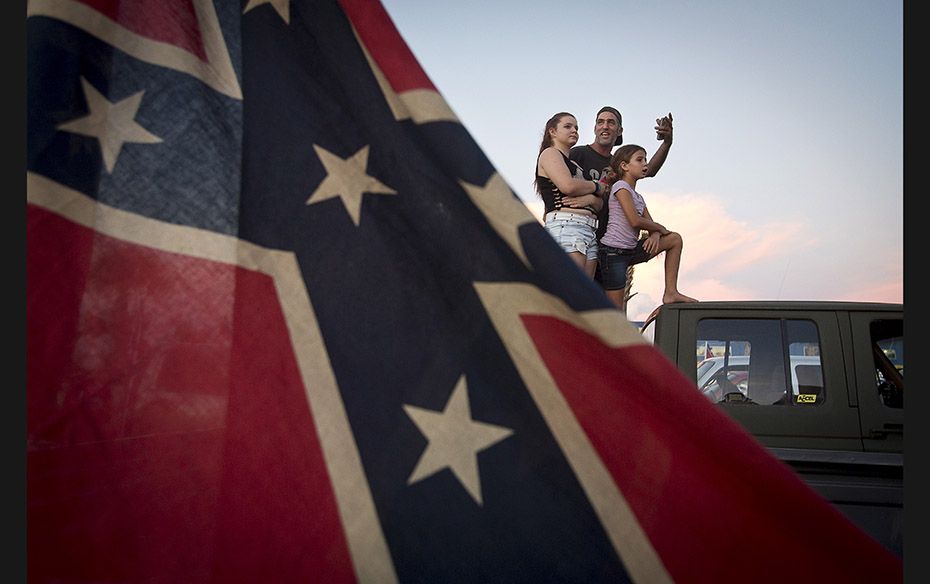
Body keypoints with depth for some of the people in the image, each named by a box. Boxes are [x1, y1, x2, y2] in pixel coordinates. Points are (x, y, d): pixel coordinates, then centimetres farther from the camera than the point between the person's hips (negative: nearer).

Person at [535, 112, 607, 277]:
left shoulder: (574, 163, 30)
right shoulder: (550, 153, 8)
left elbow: (599, 205, 21)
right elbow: (568, 186, -12)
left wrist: (589, 198, -4)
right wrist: (596, 186, 6)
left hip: (589, 230, 9)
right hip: (565, 225, -8)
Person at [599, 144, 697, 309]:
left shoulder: (638, 198, 19)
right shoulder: (620, 186, -7)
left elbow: (650, 224, 13)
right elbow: (635, 221, -17)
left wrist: (655, 234, -11)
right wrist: (660, 228, -1)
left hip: (631, 251, 9)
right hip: (613, 251, -9)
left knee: (675, 239, 7)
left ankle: (670, 292, 2)